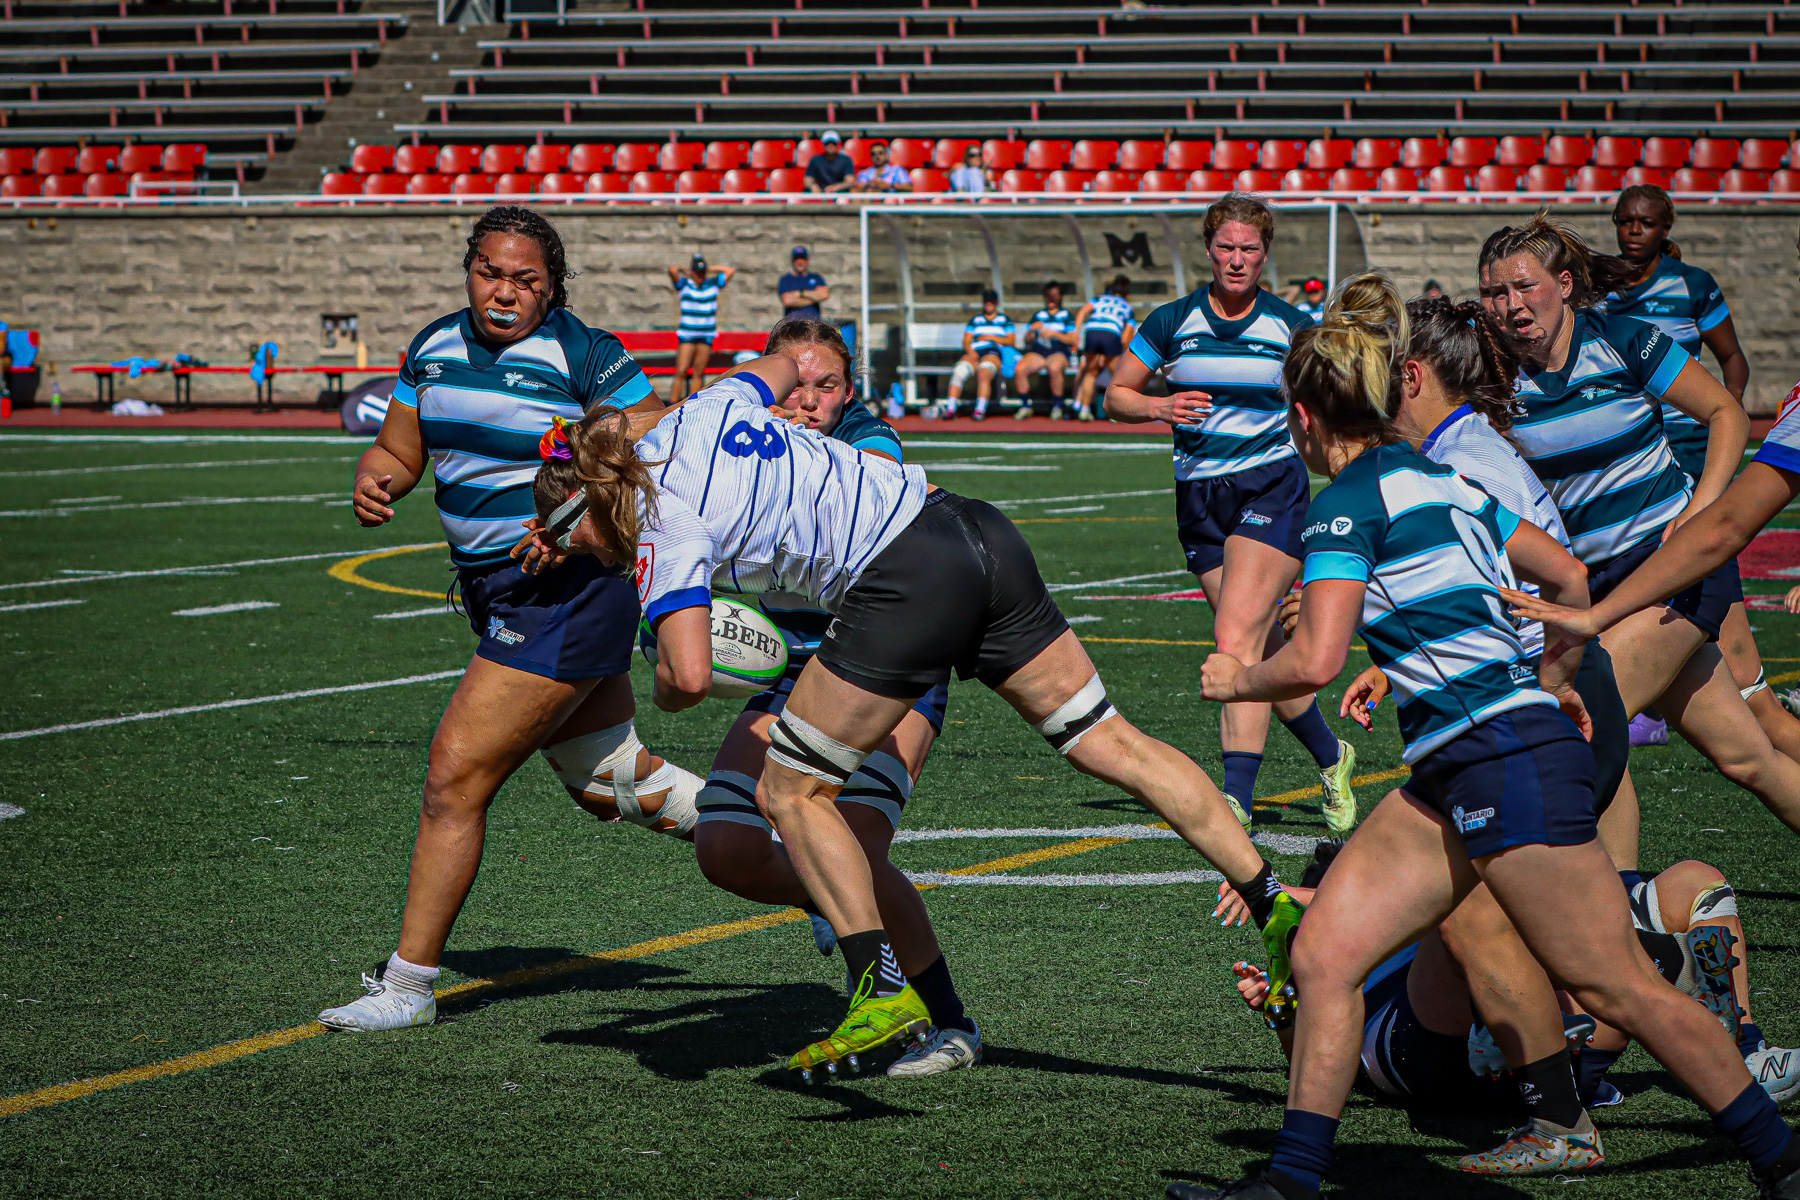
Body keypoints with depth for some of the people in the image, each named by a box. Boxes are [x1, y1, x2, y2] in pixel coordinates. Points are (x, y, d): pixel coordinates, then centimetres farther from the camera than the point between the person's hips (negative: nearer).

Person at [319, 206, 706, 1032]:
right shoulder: (434, 347, 7)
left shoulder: (582, 356, -13)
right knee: (609, 785, 17)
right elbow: (400, 449, 13)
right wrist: (374, 482, -9)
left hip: (567, 592, -8)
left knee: (454, 778, -10)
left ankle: (407, 985, -2)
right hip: (496, 590, 8)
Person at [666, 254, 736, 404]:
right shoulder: (684, 284, 2)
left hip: (706, 336, 3)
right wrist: (684, 270, 5)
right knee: (681, 372, -11)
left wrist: (712, 269, 11)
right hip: (686, 335, -3)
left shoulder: (714, 284, 10)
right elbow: (672, 271, -14)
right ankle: (673, 405, -11)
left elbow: (731, 270, 10)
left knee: (699, 373, 1)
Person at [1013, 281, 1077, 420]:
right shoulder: (1037, 316, 23)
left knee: (1054, 367, -39)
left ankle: (1057, 406, -22)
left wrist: (1054, 334, -10)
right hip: (1037, 352, 3)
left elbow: (1073, 340, 1)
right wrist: (1031, 330, -5)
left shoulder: (1067, 316, 15)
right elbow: (1027, 341, 17)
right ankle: (1025, 406, -13)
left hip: (1059, 352, -3)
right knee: (1020, 369, -28)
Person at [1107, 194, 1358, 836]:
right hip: (1200, 497, 3)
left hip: (1273, 487, -3)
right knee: (1263, 650, 5)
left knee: (1237, 637, -19)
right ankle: (1331, 757, 30)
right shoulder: (1173, 321, 3)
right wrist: (1161, 406, -12)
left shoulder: (1291, 326, 0)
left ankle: (1235, 800, -22)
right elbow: (1115, 396, 8)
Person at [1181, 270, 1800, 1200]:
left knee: (1615, 989, -4)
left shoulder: (1349, 502, -9)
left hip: (1509, 762, -10)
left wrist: (1237, 680, 3)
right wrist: (1555, 681, 40)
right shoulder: (1442, 483, 17)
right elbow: (1569, 578, 25)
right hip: (1450, 779, 10)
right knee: (1317, 957, 3)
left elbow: (1315, 660, -17)